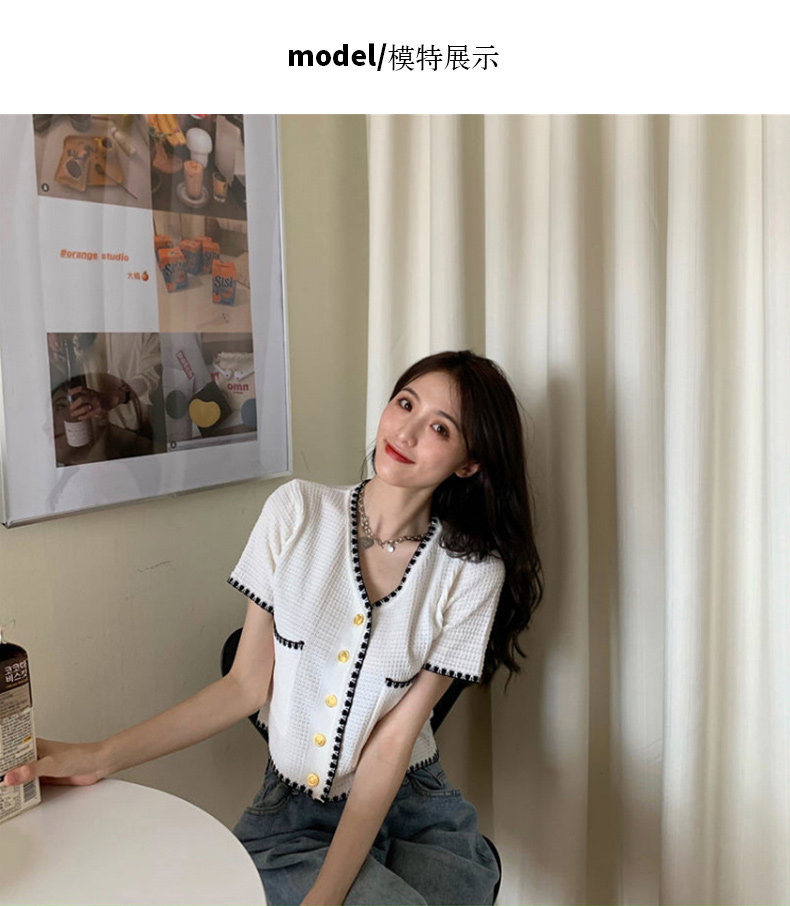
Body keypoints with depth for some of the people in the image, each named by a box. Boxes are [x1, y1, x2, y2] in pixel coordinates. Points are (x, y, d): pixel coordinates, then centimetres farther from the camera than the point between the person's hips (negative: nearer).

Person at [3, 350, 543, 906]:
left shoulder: (473, 572, -10)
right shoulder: (297, 512, -6)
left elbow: (393, 739, -11)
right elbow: (247, 685, -3)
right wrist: (99, 758, -9)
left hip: (417, 816, 1)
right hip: (292, 815, 0)